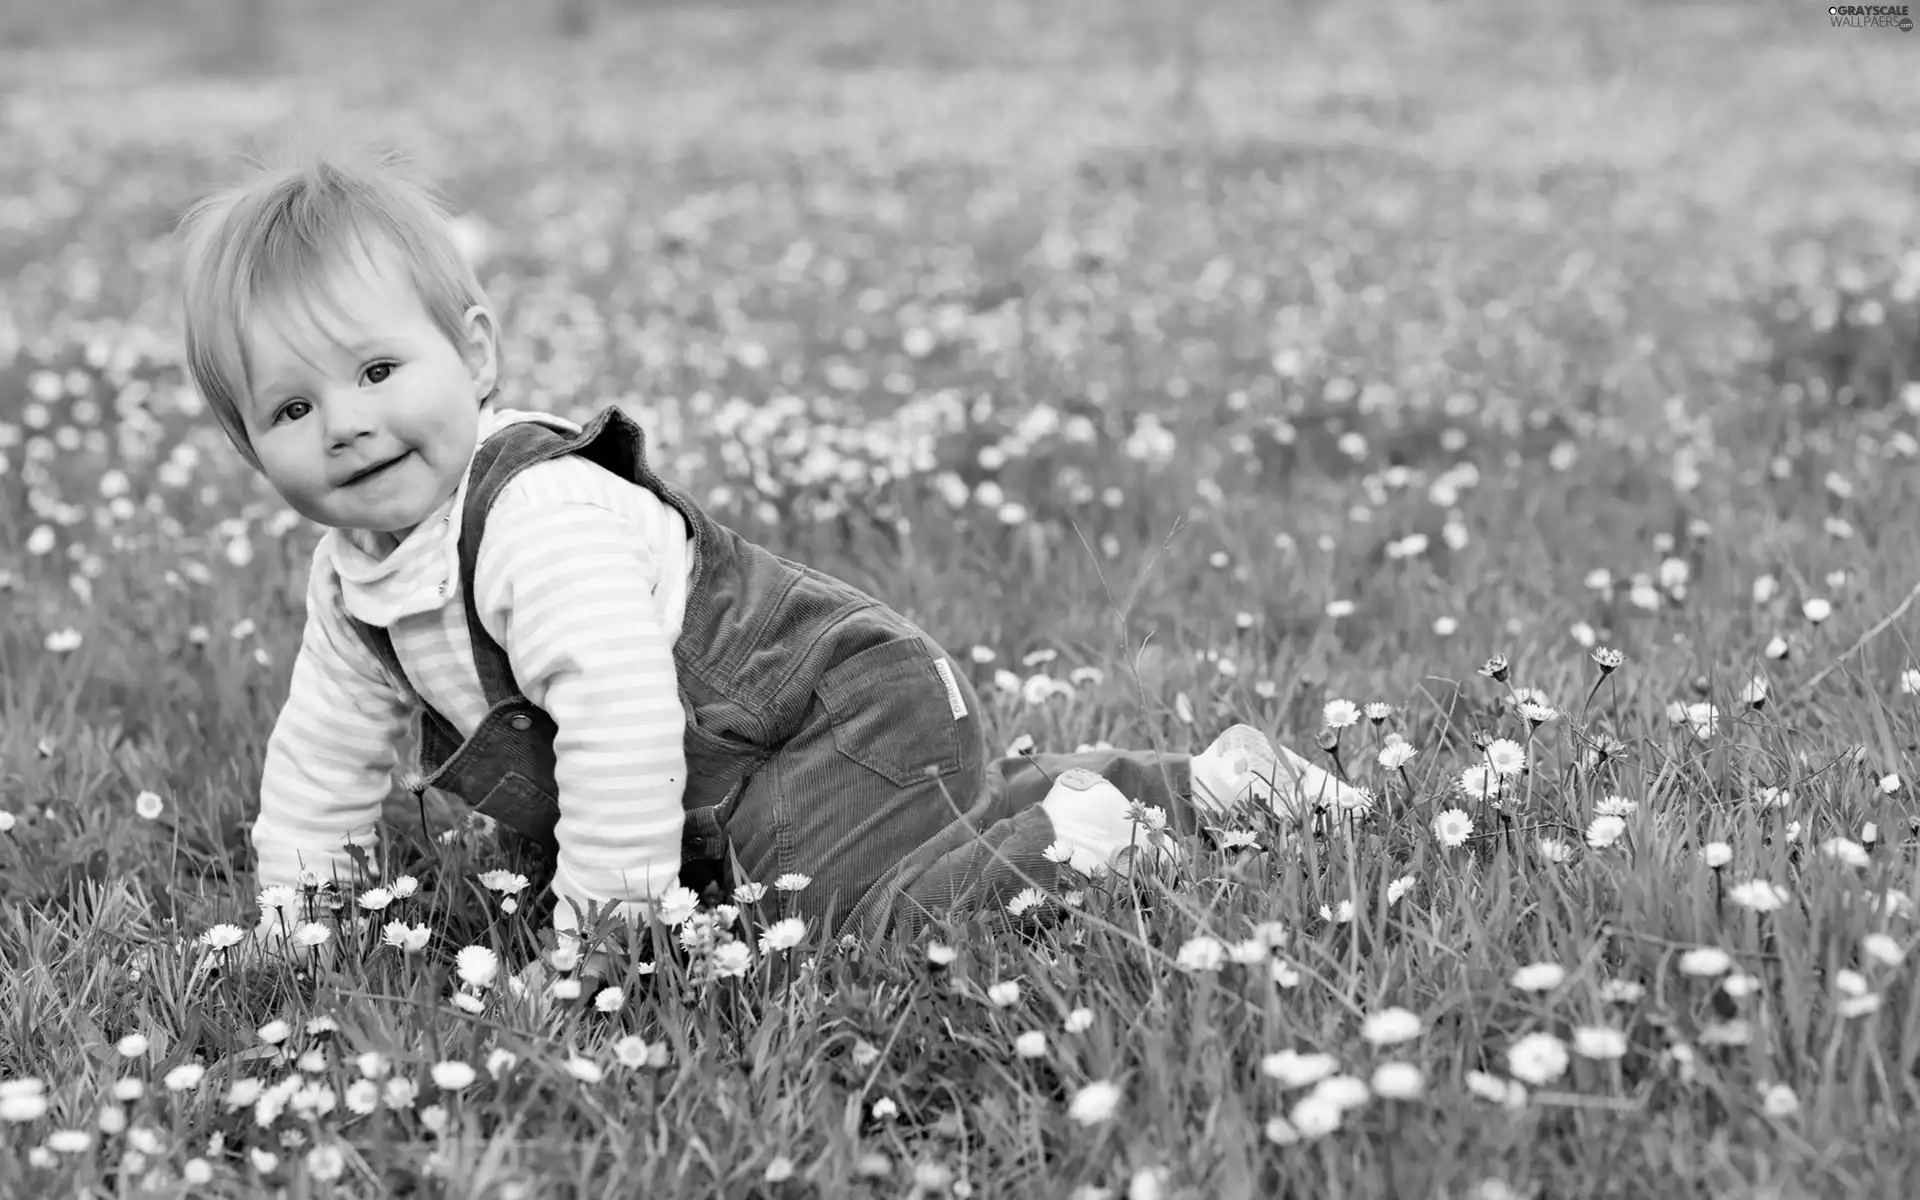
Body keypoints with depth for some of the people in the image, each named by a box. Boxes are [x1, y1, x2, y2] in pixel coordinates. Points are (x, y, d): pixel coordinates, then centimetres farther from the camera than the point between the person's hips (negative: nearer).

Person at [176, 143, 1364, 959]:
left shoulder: (544, 514, -29)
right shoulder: (352, 575, 4)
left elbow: (621, 717, -37)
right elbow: (325, 748, 18)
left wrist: (602, 925, -31)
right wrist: (289, 913, 14)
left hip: (846, 721, -10)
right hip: (732, 798, 10)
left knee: (884, 909, -29)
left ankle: (1098, 825, -7)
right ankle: (1196, 777, 34)